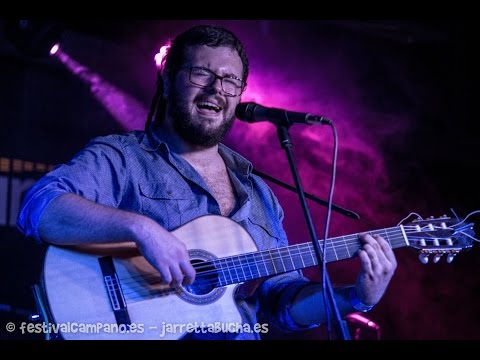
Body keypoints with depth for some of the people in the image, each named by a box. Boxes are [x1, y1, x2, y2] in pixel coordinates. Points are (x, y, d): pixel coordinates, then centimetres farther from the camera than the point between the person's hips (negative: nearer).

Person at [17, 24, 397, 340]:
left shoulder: (258, 193, 16)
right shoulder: (119, 158, 0)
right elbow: (39, 209, -17)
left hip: (240, 332, 5)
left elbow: (283, 301, 16)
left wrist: (356, 297, 0)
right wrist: (140, 227, -28)